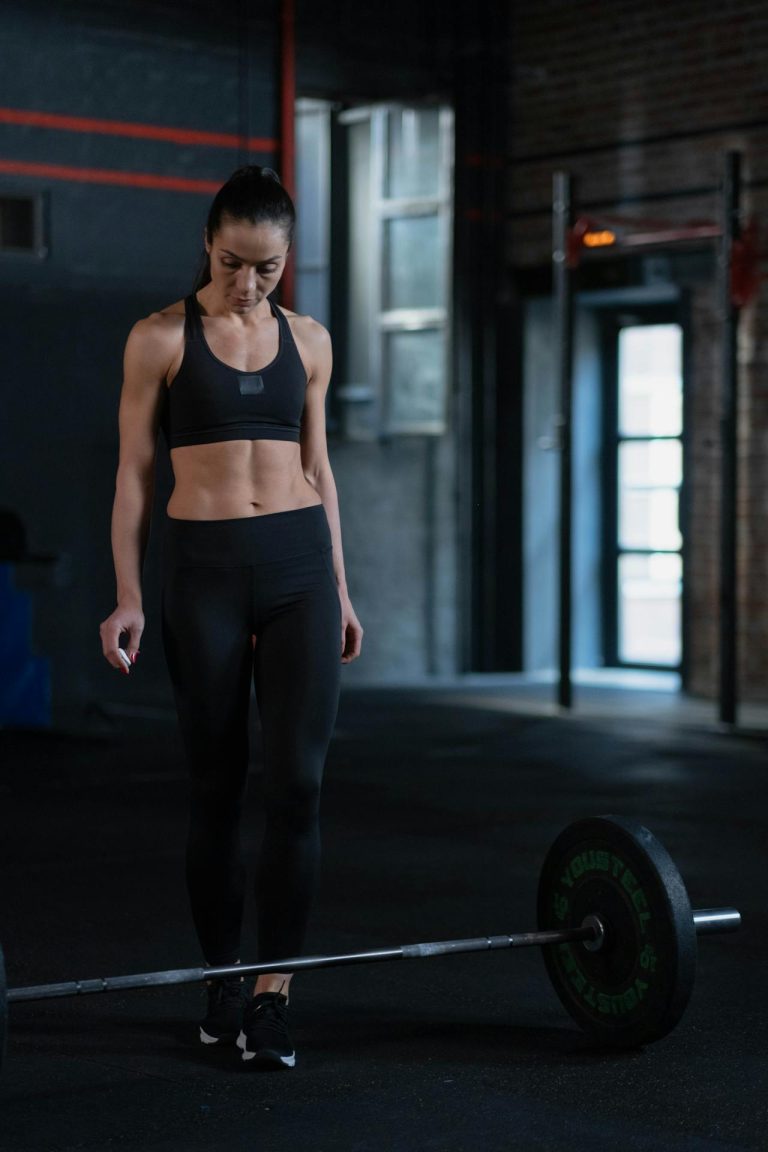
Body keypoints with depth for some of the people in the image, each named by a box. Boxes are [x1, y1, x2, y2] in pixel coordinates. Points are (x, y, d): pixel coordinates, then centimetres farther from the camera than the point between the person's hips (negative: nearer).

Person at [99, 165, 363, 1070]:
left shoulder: (307, 341, 9)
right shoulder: (159, 338, 0)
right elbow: (135, 472, 0)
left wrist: (340, 588, 13)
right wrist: (127, 596, -5)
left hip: (299, 563, 2)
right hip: (202, 566, -2)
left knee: (296, 783, -5)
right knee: (217, 786, 6)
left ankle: (272, 994, 2)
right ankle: (222, 983, 21)